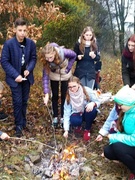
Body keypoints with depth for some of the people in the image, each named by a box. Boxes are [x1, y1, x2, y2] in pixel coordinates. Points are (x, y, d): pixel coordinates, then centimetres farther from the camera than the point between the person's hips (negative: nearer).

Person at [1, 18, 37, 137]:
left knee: (24, 101, 14)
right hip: (15, 78, -3)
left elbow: (34, 58, 3)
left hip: (26, 77, 3)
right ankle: (19, 126, 15)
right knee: (18, 102, 0)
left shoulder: (31, 43, -7)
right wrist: (15, 75, -21)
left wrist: (29, 69, -15)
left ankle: (23, 122, 32)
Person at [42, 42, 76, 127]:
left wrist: (68, 68, -18)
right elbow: (45, 76, -28)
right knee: (55, 96, 7)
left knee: (64, 96, 6)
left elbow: (74, 56, -16)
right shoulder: (46, 61, -31)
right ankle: (55, 117, 22)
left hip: (65, 75, 0)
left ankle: (63, 117, 21)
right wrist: (46, 94, -33)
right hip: (54, 76, 1)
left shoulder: (63, 52, -37)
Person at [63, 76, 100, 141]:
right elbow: (66, 113, -17)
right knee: (74, 121, -34)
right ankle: (79, 125, 7)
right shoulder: (68, 96, -16)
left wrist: (93, 103, -41)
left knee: (92, 109, -35)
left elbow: (98, 102, -15)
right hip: (77, 113, 0)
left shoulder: (87, 91, -23)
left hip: (88, 113, 0)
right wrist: (66, 130, -24)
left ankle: (87, 130, -8)